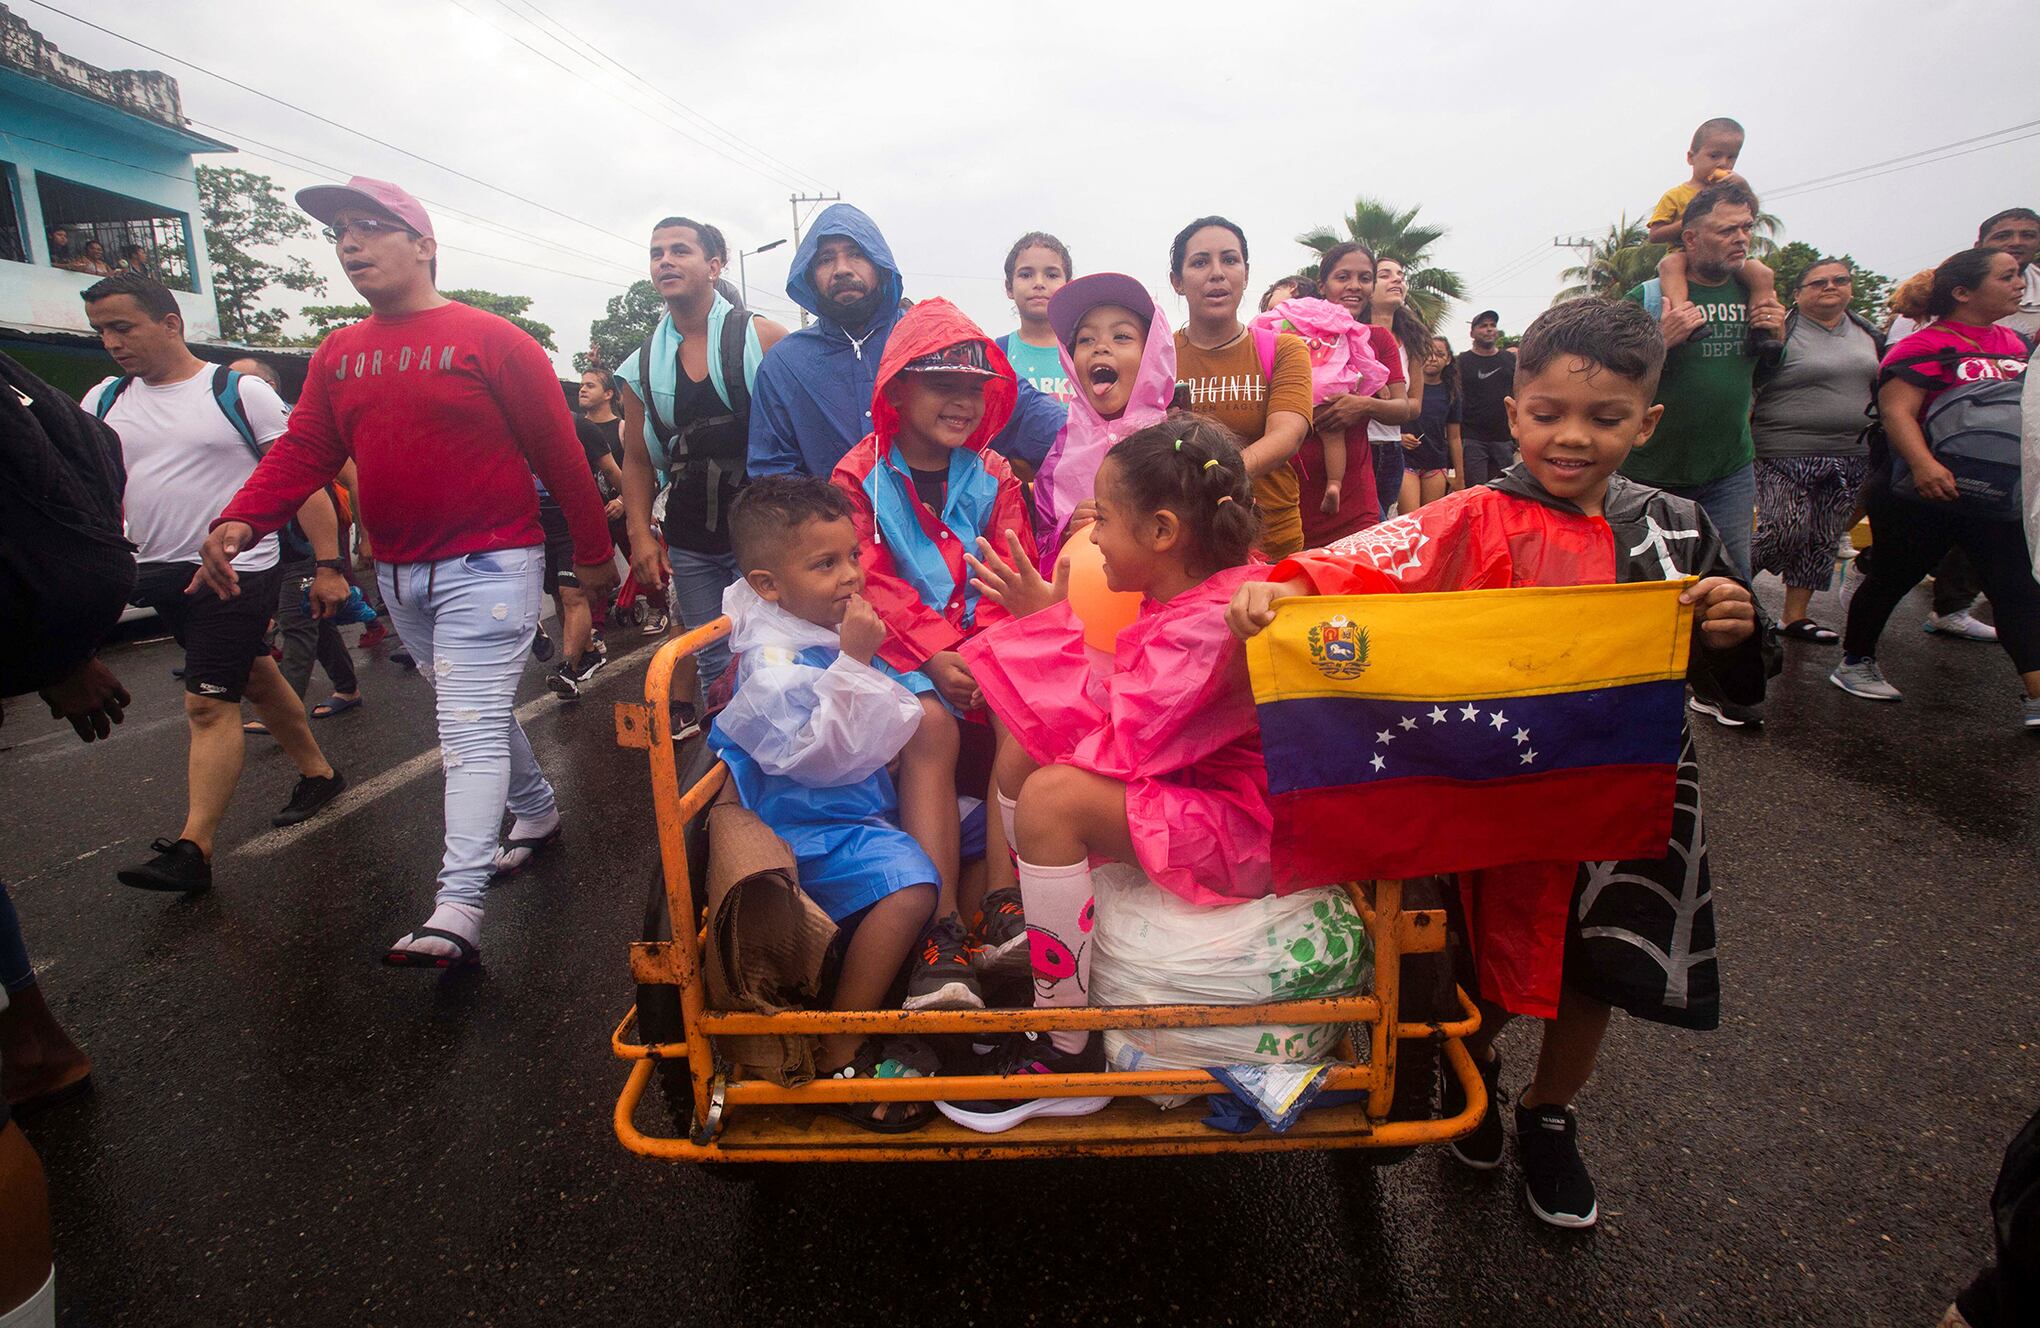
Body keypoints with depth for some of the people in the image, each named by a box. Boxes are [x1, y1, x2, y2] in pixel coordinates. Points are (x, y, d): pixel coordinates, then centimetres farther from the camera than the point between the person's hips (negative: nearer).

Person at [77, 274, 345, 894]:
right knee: (256, 680, 17)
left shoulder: (239, 393, -6)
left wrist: (328, 565, -14)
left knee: (209, 705, -9)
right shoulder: (103, 401, 10)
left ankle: (192, 849, -6)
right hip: (159, 574, 6)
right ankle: (318, 774, 33)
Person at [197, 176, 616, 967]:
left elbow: (559, 452, -6)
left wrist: (593, 553, -4)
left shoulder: (491, 340, -6)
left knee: (471, 727, -11)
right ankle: (536, 813, 38)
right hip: (399, 575, 7)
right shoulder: (337, 356, 12)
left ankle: (457, 909, -14)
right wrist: (239, 522, -12)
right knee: (473, 715, 17)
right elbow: (302, 452, 6)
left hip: (487, 566, -7)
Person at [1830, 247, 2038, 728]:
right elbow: (1897, 410, -24)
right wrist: (1923, 464, -38)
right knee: (1892, 577, 7)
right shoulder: (1925, 347, -12)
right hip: (1925, 491, -7)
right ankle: (1854, 663, 24)